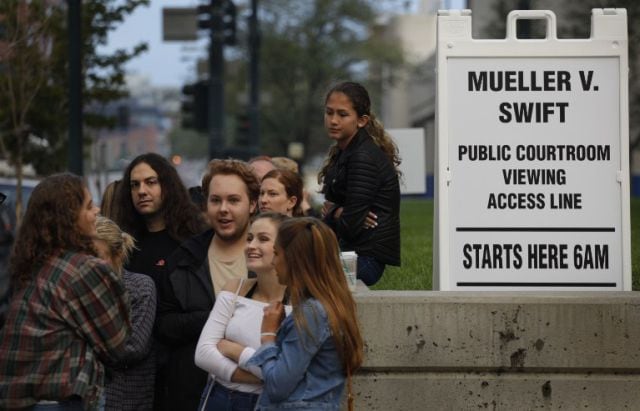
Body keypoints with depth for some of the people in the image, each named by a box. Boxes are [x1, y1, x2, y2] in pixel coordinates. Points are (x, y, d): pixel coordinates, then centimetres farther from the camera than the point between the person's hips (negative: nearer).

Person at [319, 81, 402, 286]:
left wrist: (332, 214, 3)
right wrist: (337, 213, -6)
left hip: (367, 257, -10)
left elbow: (351, 225, -19)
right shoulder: (342, 152, 14)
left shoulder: (364, 158, -16)